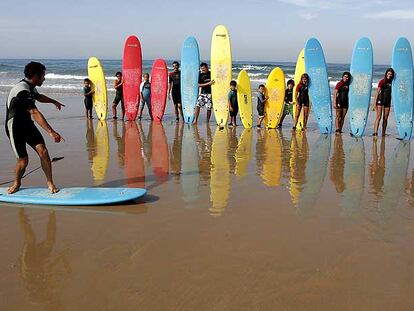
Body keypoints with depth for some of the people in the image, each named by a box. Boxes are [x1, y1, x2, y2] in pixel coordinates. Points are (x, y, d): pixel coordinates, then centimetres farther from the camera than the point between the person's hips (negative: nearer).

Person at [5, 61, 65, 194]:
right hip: (15, 127, -8)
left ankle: (50, 182, 3)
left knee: (43, 151, -8)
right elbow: (35, 113, -37)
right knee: (23, 160, -4)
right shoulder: (22, 90, -27)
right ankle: (17, 183, 25)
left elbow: (39, 96, 30)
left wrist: (54, 101, 46)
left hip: (27, 124, 8)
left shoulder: (30, 87, 4)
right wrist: (51, 132, -44)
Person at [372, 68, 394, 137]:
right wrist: (374, 103, -12)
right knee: (379, 117, -13)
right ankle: (375, 132, -19)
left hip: (388, 102, 4)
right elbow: (377, 92, -7)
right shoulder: (382, 81, -4)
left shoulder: (392, 83, 6)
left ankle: (383, 134, 14)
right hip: (380, 101, -4)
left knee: (385, 119, 6)